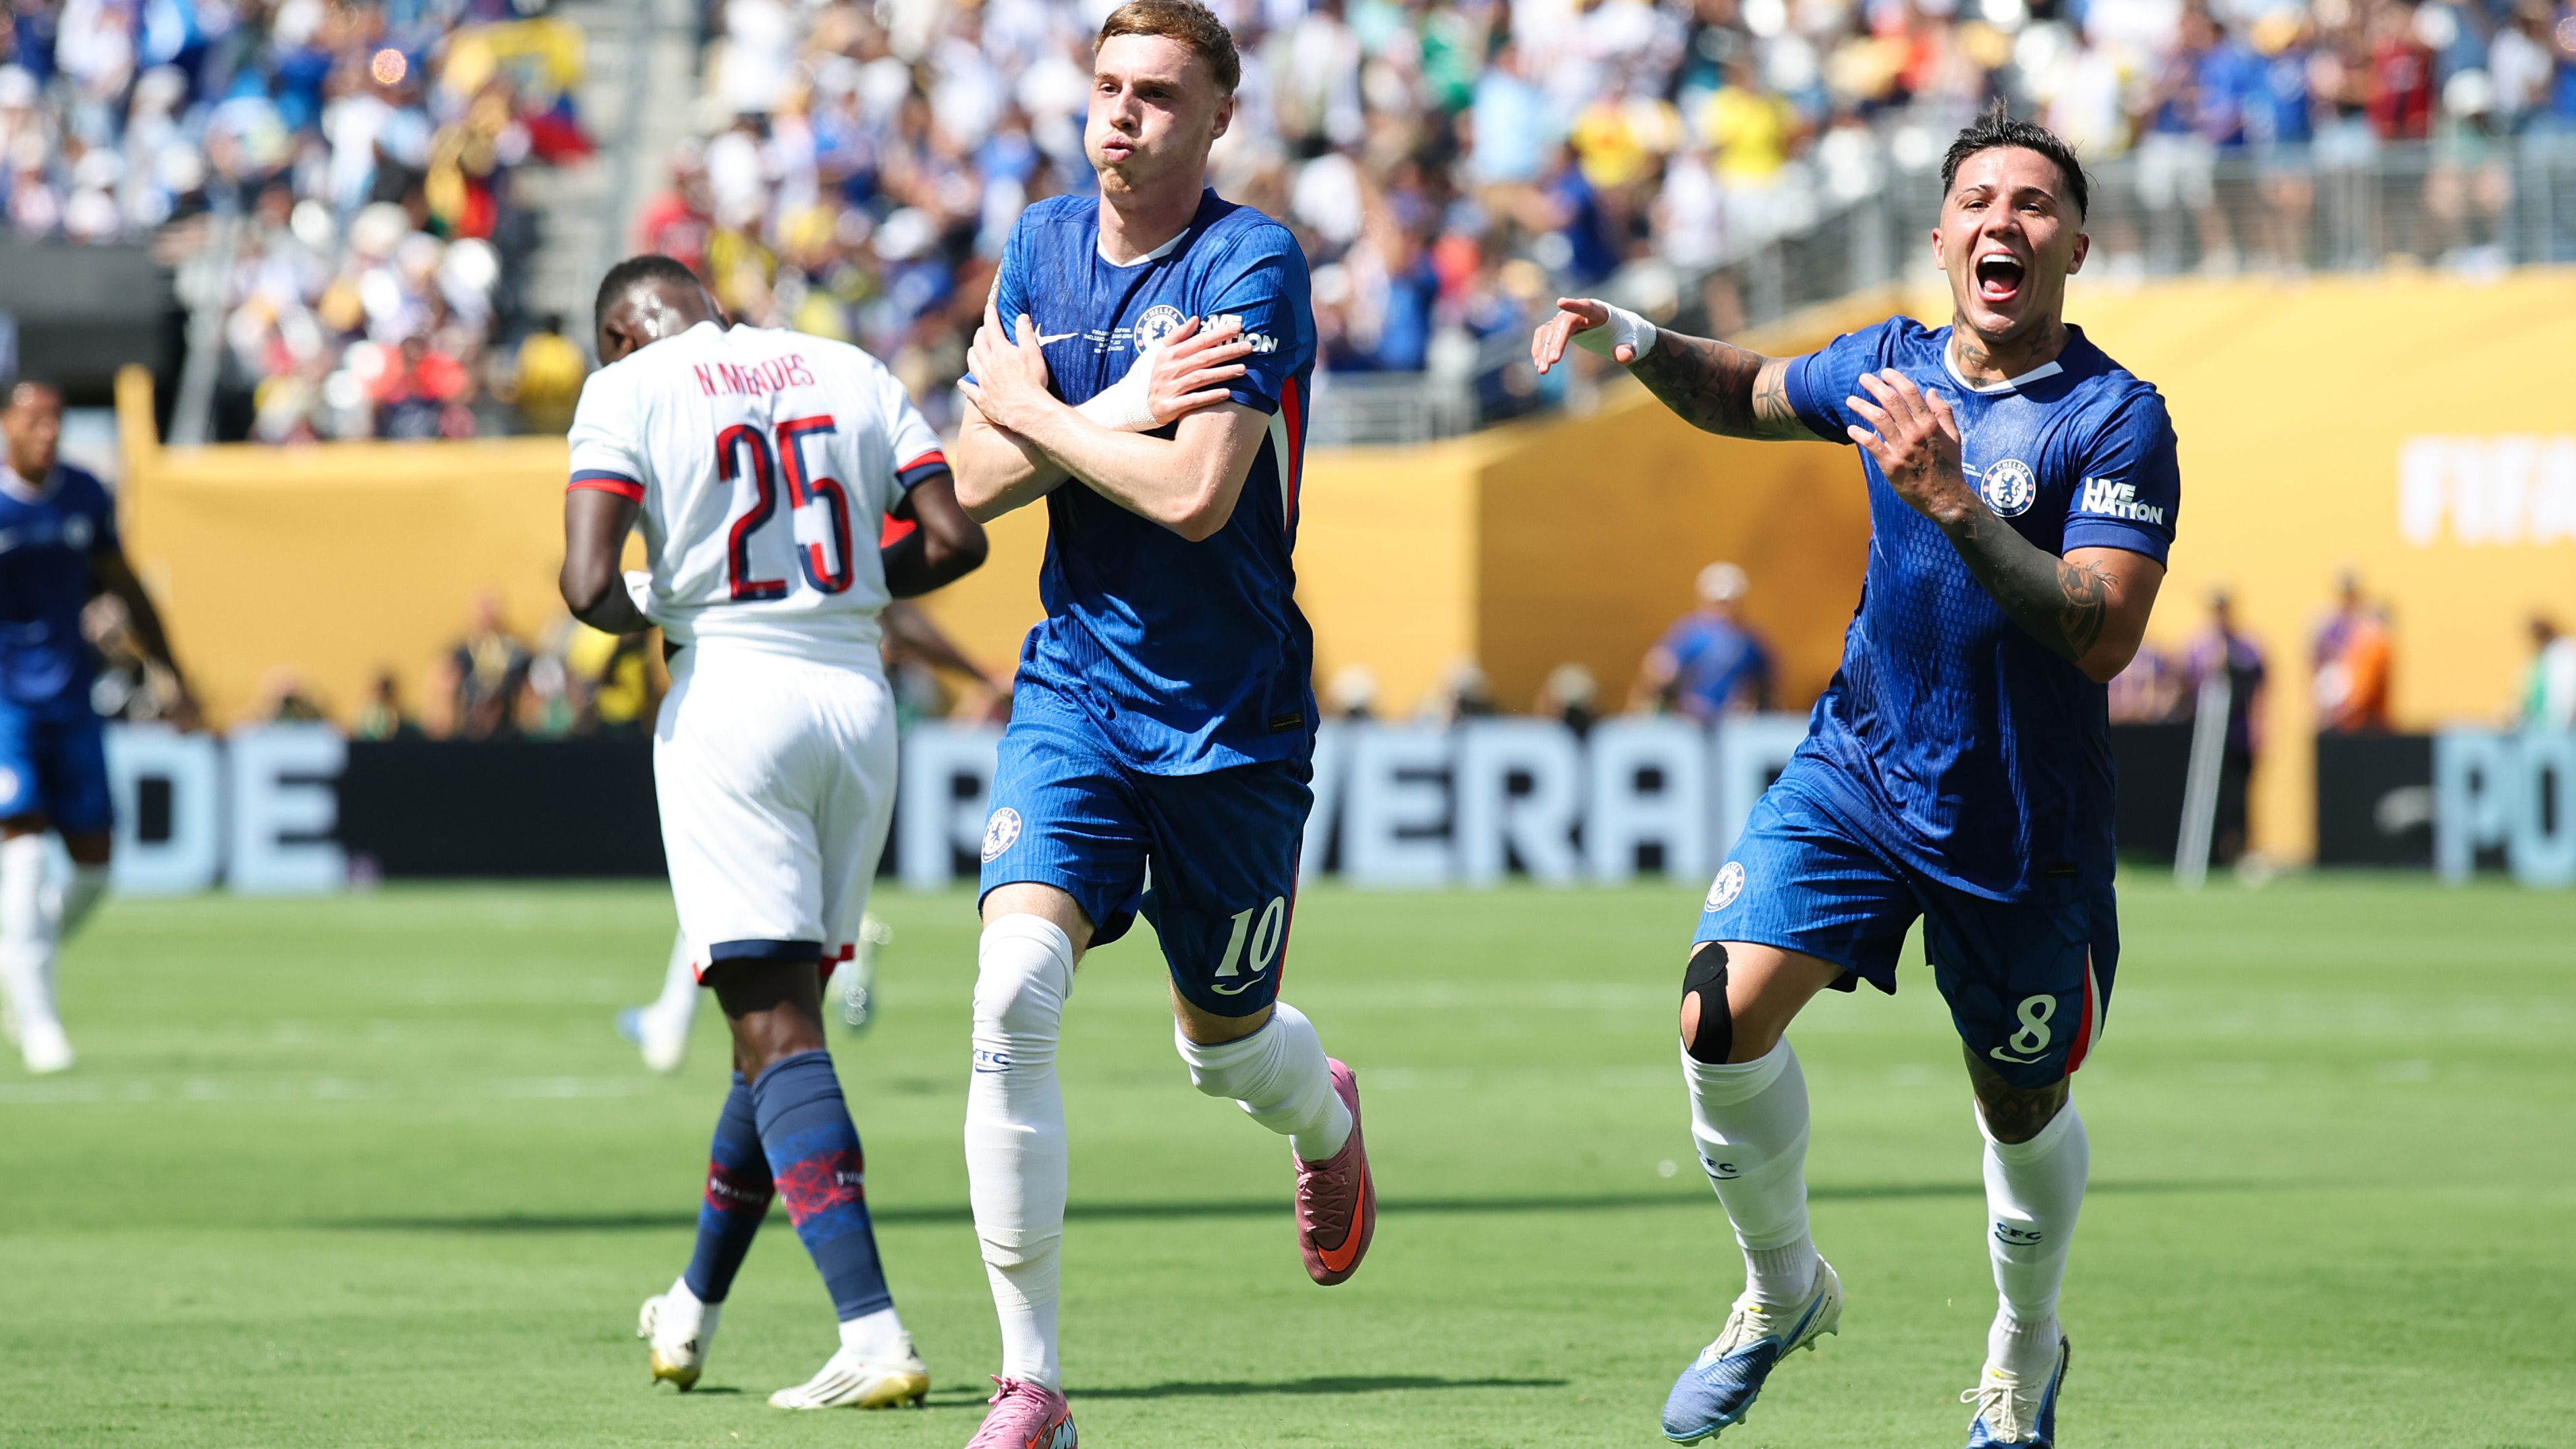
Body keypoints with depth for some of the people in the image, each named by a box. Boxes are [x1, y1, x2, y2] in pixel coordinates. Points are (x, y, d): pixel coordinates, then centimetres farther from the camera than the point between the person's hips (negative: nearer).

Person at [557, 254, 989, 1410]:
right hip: (857, 698, 5)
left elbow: (591, 587, -12)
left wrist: (644, 612, 10)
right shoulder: (853, 374, 14)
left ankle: (875, 1337, -21)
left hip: (730, 695, -5)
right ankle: (693, 1310, 32)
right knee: (782, 1016, 17)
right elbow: (955, 539, 6)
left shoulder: (631, 389, 0)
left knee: (776, 1028, -7)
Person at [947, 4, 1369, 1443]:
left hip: (1231, 714, -3)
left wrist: (1040, 414, -12)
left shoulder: (1255, 266, -14)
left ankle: (1329, 1117, 54)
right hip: (1075, 688, 3)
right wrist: (1122, 412, -14)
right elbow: (978, 481, 1)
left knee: (1224, 1043, 13)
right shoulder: (1043, 246, 5)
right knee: (1015, 988, -19)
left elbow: (1195, 496, -24)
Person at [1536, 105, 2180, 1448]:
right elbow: (1745, 394, 23)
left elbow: (2103, 635, -25)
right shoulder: (1892, 365, 1)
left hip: (2023, 823, -3)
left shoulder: (2116, 419, -15)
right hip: (1859, 769, 3)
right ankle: (1782, 1290, 10)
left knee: (2021, 1109, 12)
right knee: (1723, 1016, -14)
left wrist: (1952, 502, -33)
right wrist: (1637, 340, 2)